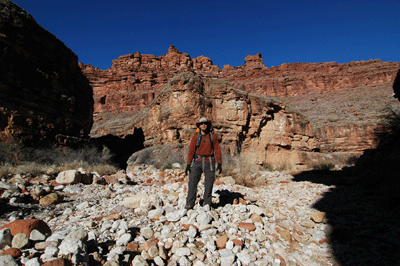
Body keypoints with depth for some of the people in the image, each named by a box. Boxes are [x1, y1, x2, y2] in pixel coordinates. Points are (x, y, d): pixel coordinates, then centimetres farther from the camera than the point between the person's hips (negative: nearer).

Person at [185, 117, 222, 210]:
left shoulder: (212, 136, 7)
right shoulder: (195, 137, 6)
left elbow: (217, 150, 5)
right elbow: (191, 151, 4)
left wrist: (219, 163, -1)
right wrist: (188, 164, -4)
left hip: (209, 162, 0)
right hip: (198, 161, 0)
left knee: (209, 184, 3)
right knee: (192, 182, -7)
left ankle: (207, 204, 15)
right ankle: (189, 204, 0)